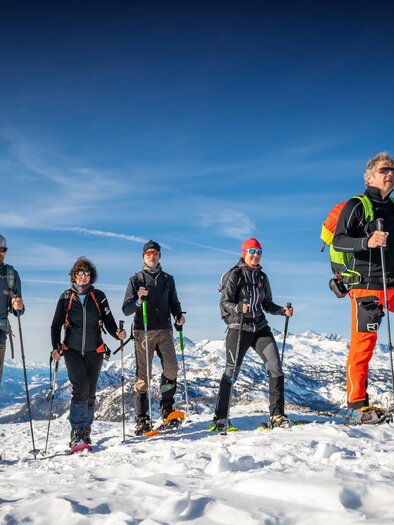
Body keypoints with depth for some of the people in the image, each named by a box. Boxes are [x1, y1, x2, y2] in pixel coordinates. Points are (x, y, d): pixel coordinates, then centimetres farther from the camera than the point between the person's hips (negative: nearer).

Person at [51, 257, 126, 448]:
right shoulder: (66, 297, 4)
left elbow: (108, 321, 3)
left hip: (94, 351, 2)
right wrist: (55, 348, -8)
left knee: (90, 392, 7)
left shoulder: (98, 296, 5)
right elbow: (56, 325, 5)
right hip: (72, 351, -2)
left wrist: (117, 333, -18)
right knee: (81, 388, -17)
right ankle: (77, 433, -11)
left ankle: (86, 432, 20)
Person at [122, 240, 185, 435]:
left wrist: (179, 315, 0)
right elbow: (126, 309, 2)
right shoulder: (136, 280, 7)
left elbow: (174, 303, 20)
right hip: (143, 331, -2)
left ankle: (167, 409, 5)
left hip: (164, 330, 2)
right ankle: (142, 418, 1)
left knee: (171, 368, -11)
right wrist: (138, 301, -18)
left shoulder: (168, 279, 15)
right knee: (143, 374, -3)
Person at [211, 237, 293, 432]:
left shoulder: (262, 276, 13)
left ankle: (277, 416, 1)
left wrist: (282, 311, 0)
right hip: (239, 328, -5)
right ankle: (220, 418, 8)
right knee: (231, 372, -3)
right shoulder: (235, 274, -4)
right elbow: (225, 302, -9)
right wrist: (239, 308, -29)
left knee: (276, 368, -7)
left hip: (260, 327, 5)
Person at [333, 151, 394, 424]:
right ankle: (357, 405, -1)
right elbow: (338, 241, -13)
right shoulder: (357, 206, -2)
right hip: (367, 283, -6)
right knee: (363, 342, -6)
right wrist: (367, 241, -28)